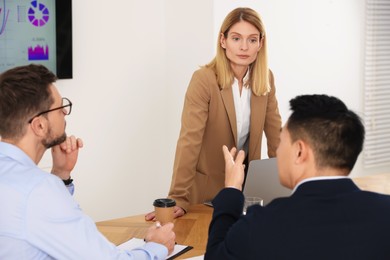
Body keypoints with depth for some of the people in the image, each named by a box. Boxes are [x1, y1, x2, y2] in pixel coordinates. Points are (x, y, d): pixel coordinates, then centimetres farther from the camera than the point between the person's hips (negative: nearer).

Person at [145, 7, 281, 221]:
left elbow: (276, 134, 1)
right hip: (207, 186, -4)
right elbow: (189, 140, -25)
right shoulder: (203, 80, -20)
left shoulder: (266, 79, -4)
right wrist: (178, 199, -29)